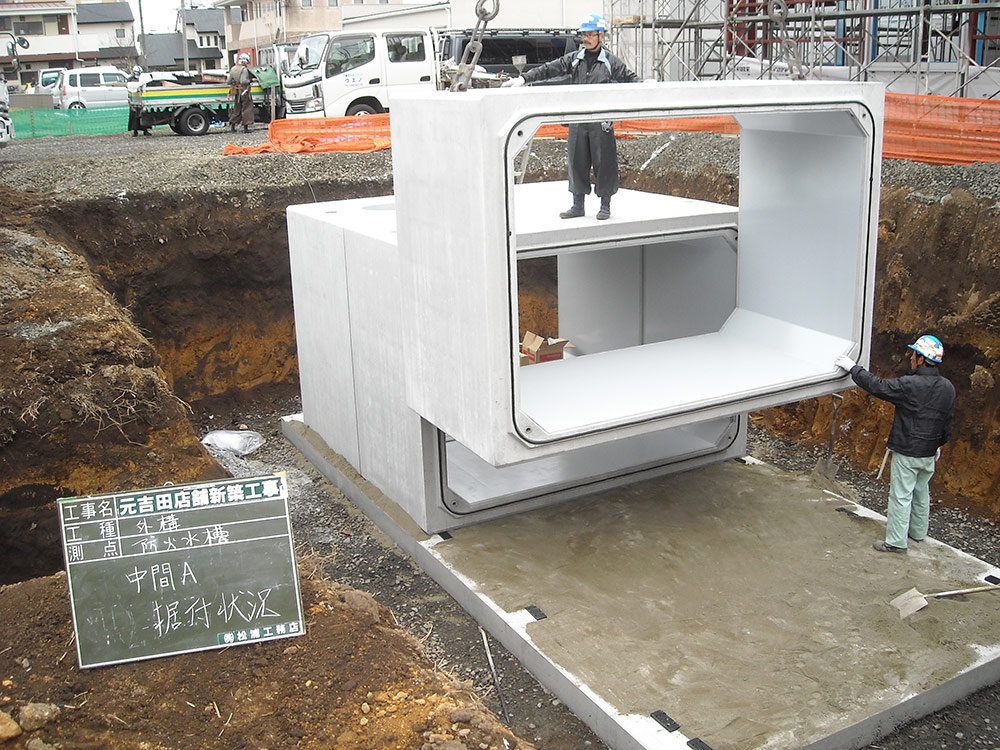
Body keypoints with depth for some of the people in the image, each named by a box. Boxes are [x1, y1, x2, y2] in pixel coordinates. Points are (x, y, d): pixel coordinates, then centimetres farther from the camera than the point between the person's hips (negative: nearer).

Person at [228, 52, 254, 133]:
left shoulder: (233, 69, 7)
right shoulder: (244, 70, -15)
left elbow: (228, 81, 7)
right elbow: (243, 81, -25)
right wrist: (248, 81, -6)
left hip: (236, 93, 6)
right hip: (244, 92, -6)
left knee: (237, 109, 16)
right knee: (246, 109, 1)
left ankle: (232, 125, 13)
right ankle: (245, 127, 0)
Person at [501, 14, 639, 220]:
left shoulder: (611, 62, 0)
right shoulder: (573, 59, 9)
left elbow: (631, 79, 0)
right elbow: (549, 69, 3)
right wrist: (523, 78, -7)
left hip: (602, 121, -3)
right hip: (577, 121, 4)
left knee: (604, 162, 0)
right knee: (577, 161, 8)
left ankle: (605, 205, 14)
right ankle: (578, 205, 19)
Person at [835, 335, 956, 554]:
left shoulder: (909, 385, -23)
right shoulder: (947, 387, 2)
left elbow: (878, 386, -19)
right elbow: (948, 421, 12)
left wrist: (853, 368, -9)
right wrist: (939, 443, 26)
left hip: (907, 453, -7)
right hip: (929, 453, 7)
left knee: (901, 496, 0)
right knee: (921, 493, 21)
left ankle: (896, 541, 5)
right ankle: (918, 531, 36)